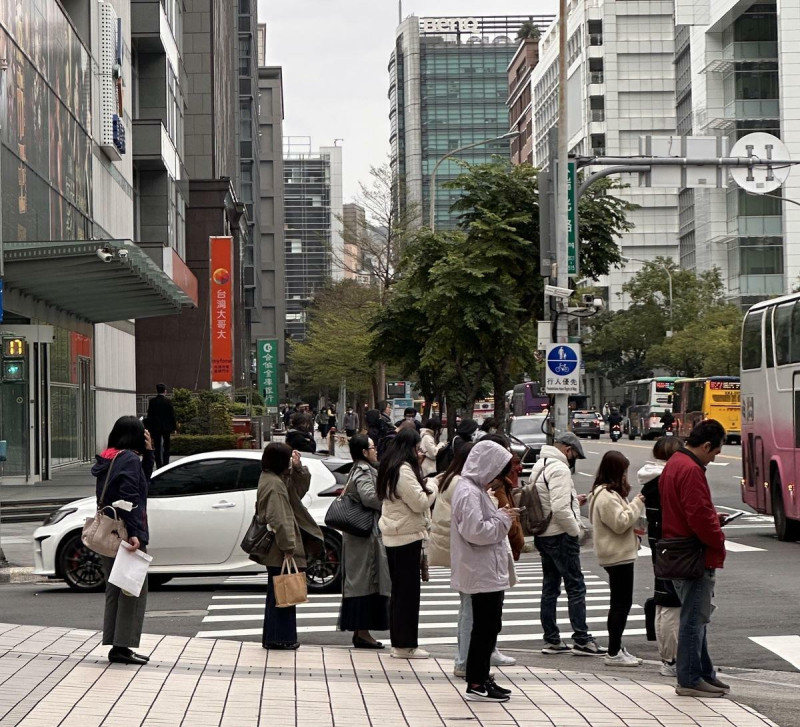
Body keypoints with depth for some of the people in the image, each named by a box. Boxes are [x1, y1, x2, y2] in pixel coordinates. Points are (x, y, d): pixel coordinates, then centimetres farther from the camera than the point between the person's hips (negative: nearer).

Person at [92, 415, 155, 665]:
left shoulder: (108, 459, 14)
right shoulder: (129, 459, -13)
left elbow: (142, 481, 22)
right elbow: (129, 497, -23)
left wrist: (148, 453, 12)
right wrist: (134, 533, -26)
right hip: (125, 533, -9)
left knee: (115, 589, 13)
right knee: (134, 590, -4)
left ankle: (115, 644, 15)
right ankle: (122, 646, -6)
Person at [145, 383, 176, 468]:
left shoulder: (152, 401, -2)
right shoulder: (168, 401, -8)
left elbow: (149, 415, 1)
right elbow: (172, 415, -5)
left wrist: (149, 428, 7)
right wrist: (174, 426, 4)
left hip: (155, 427, 1)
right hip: (166, 427, -1)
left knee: (157, 447, 5)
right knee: (166, 446, 7)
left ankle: (159, 465, 2)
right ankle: (166, 464, 1)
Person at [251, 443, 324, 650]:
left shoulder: (276, 480, 14)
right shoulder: (273, 484, -18)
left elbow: (299, 489, 20)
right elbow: (278, 519, -22)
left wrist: (298, 468, 6)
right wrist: (288, 547, -22)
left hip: (277, 550, 11)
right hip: (279, 550, -11)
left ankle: (273, 637, 21)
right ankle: (279, 637, -1)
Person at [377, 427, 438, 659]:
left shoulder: (390, 468, 12)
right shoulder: (404, 470, -18)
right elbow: (420, 502, -19)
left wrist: (427, 485, 11)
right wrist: (432, 485, -3)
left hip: (393, 536, 10)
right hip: (407, 536, -10)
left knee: (399, 589, 14)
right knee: (408, 591, -3)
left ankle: (398, 640, 19)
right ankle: (406, 645, 1)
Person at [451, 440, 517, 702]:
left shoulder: (476, 489, 15)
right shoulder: (469, 493, -18)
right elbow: (475, 531, -25)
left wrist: (502, 517, 8)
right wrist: (502, 519, -14)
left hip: (488, 572, 10)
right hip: (482, 572, -10)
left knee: (488, 626, 14)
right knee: (485, 627, -6)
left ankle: (481, 678, 21)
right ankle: (476, 684, -1)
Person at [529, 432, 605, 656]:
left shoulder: (540, 466, 14)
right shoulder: (559, 469, -17)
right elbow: (560, 509, -25)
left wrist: (574, 502, 15)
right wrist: (576, 530, -13)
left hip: (543, 535, 10)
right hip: (560, 536, -10)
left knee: (550, 587, 13)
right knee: (576, 587, -5)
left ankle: (551, 640, 16)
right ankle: (581, 641, -5)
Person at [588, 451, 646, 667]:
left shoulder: (606, 493, 15)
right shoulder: (606, 496, -19)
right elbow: (620, 523, -22)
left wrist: (636, 506, 7)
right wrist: (636, 504, -15)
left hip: (618, 554, 11)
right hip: (618, 555, -11)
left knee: (619, 603, 15)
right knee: (622, 603, -7)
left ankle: (616, 648, 21)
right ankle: (614, 653, -4)